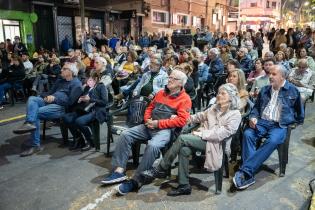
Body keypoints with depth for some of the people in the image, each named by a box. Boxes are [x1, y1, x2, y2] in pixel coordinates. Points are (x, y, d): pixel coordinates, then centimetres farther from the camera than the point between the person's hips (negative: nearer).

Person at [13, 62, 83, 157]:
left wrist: (54, 98, -15)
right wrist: (47, 97, 2)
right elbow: (51, 92, 26)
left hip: (61, 107, -8)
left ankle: (35, 145, -21)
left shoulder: (76, 84, -1)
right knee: (32, 98, -20)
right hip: (49, 102, 8)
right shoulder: (60, 81, 27)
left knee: (36, 113, -25)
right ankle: (30, 123, -40)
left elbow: (70, 101, -11)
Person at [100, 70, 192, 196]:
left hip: (165, 129, -6)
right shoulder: (161, 92, 19)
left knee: (152, 146, -35)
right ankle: (119, 170, -12)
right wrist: (147, 119, 1)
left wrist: (159, 123, -16)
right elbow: (150, 107, 24)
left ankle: (136, 181, -22)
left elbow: (181, 120, -13)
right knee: (125, 135, -12)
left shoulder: (184, 99, -2)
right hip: (150, 126, 7)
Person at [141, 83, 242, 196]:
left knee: (182, 138, -26)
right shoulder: (215, 107, 18)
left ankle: (160, 170, -14)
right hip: (203, 138, 6)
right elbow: (200, 116, 22)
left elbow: (220, 134, -15)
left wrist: (201, 134, -17)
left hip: (215, 144, -6)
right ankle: (184, 186, -15)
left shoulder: (235, 114, -4)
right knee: (184, 149, -27)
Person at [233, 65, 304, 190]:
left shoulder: (292, 91, 6)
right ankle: (249, 175, -31)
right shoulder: (265, 90, 17)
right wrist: (253, 117, 3)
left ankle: (245, 171, -35)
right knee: (247, 134, -28)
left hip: (280, 125, -3)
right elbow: (256, 107, 21)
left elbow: (299, 114, 14)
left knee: (272, 141, -35)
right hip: (262, 122, 4)